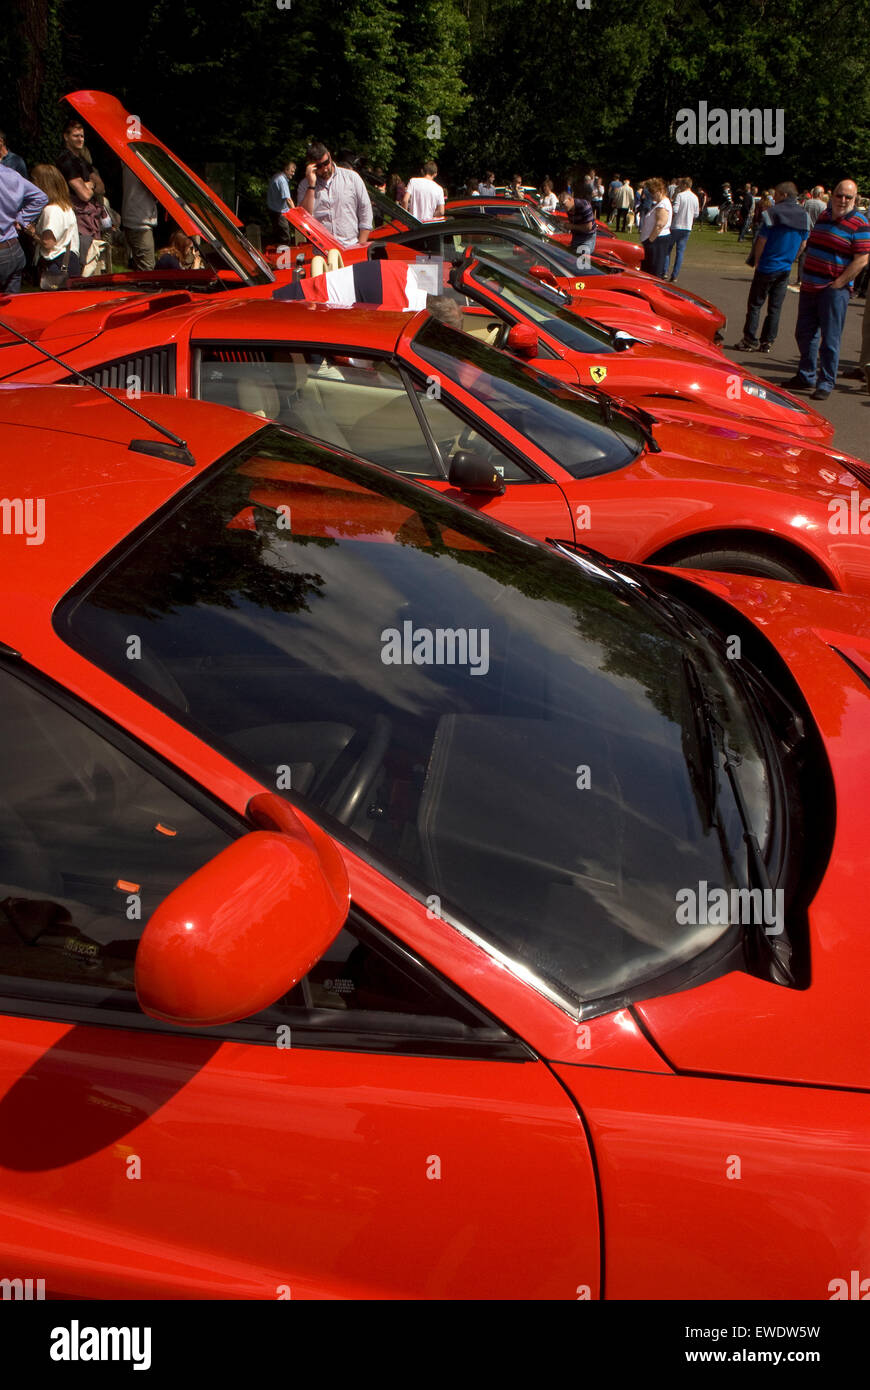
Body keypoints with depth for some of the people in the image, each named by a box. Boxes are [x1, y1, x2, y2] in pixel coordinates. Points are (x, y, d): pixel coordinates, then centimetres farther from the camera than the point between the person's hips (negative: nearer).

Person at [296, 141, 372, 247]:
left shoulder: (351, 177, 11)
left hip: (350, 246, 1)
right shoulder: (304, 185, 11)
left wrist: (361, 244, 0)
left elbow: (365, 210, 10)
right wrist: (311, 185, -8)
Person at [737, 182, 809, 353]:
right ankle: (767, 342, 12)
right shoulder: (804, 216, 5)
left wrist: (757, 261, 1)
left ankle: (750, 341, 3)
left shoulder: (773, 213, -12)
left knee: (755, 304, 4)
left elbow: (761, 242, -12)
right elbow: (803, 244, 11)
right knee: (775, 307, 11)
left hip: (767, 267, -5)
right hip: (785, 269, 5)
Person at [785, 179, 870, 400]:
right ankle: (806, 376, 27)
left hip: (834, 289, -7)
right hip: (810, 286, 7)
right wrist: (805, 278, 12)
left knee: (830, 339, -3)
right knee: (805, 334, 14)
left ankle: (826, 384, 4)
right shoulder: (824, 216, 12)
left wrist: (838, 283, -16)